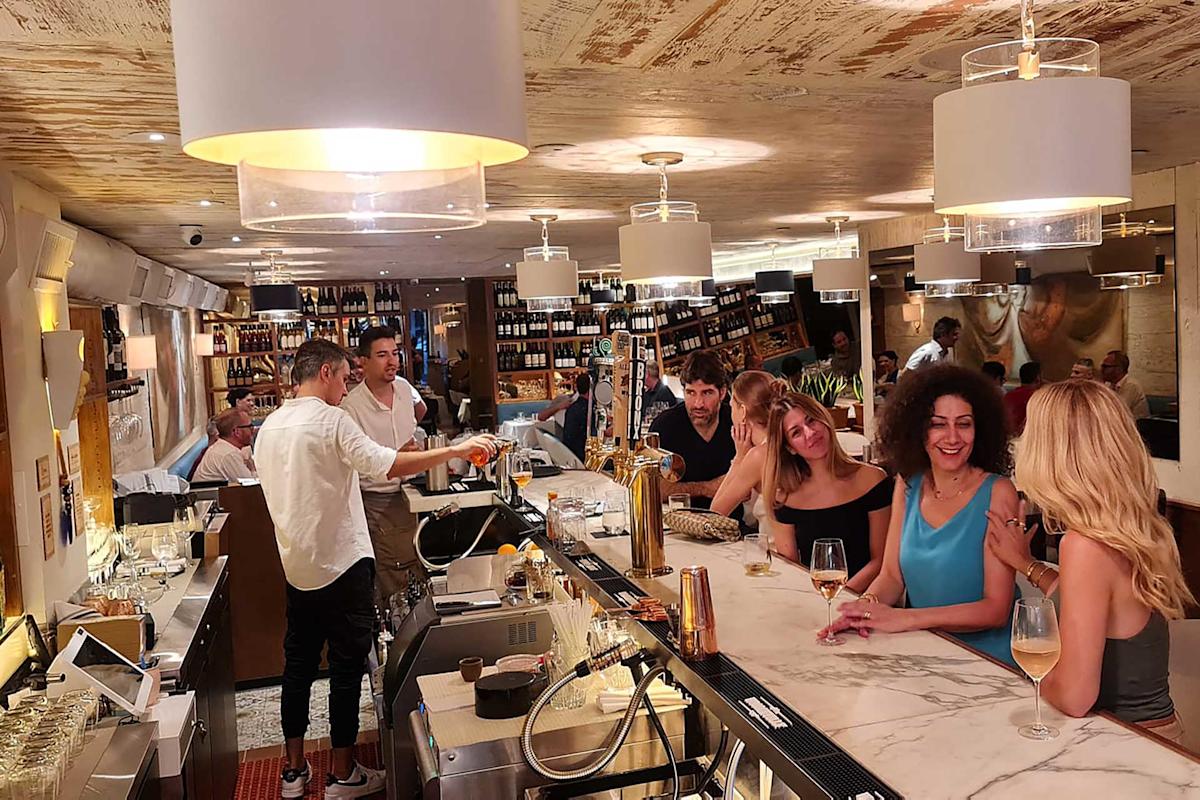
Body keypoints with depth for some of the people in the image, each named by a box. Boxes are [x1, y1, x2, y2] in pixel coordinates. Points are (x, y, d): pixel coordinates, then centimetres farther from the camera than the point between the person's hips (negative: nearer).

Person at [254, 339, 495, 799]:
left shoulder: (269, 428, 9)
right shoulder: (330, 420, -15)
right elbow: (387, 465, -27)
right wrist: (455, 450, -26)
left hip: (297, 567, 8)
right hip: (342, 566, -7)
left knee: (299, 666, 16)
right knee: (347, 670, 4)